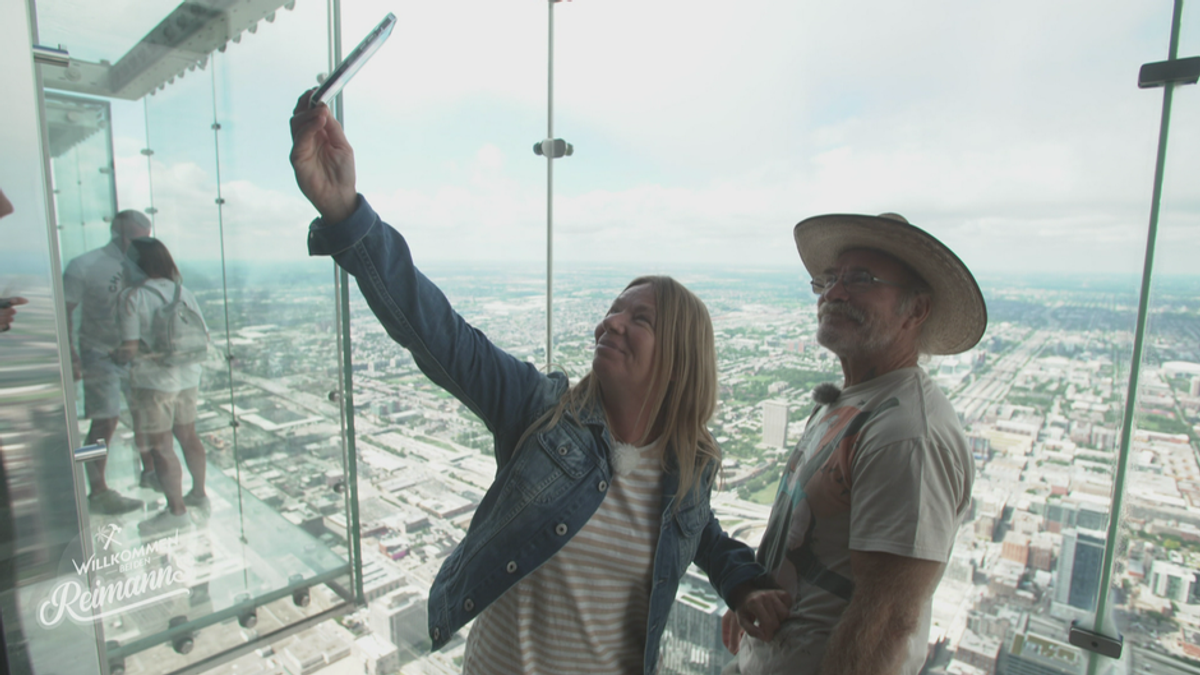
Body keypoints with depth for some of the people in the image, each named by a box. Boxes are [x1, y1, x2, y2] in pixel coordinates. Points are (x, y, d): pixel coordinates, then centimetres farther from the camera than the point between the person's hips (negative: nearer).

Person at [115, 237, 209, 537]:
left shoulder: (132, 297, -13)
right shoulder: (183, 292, 5)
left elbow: (131, 348, -17)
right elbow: (203, 336, 7)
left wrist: (117, 357, 3)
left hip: (154, 380, -7)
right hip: (188, 376, 7)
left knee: (161, 446, 1)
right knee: (188, 436, 18)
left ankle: (176, 511, 7)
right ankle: (199, 493, 31)